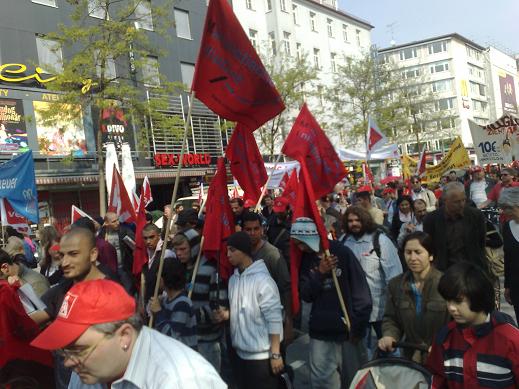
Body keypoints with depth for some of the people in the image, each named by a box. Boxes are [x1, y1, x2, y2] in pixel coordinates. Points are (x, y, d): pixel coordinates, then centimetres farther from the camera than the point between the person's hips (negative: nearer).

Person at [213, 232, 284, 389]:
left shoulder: (262, 279, -17)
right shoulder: (233, 278, 6)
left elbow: (274, 317, -18)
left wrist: (275, 354, -17)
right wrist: (227, 313, -3)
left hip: (262, 355, -7)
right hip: (240, 353, 8)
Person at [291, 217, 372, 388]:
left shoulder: (342, 253, -11)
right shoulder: (306, 259, 4)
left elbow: (361, 291, -10)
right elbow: (306, 295, 0)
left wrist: (358, 325, -9)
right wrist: (320, 273, -16)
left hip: (346, 329, -4)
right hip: (319, 331, 4)